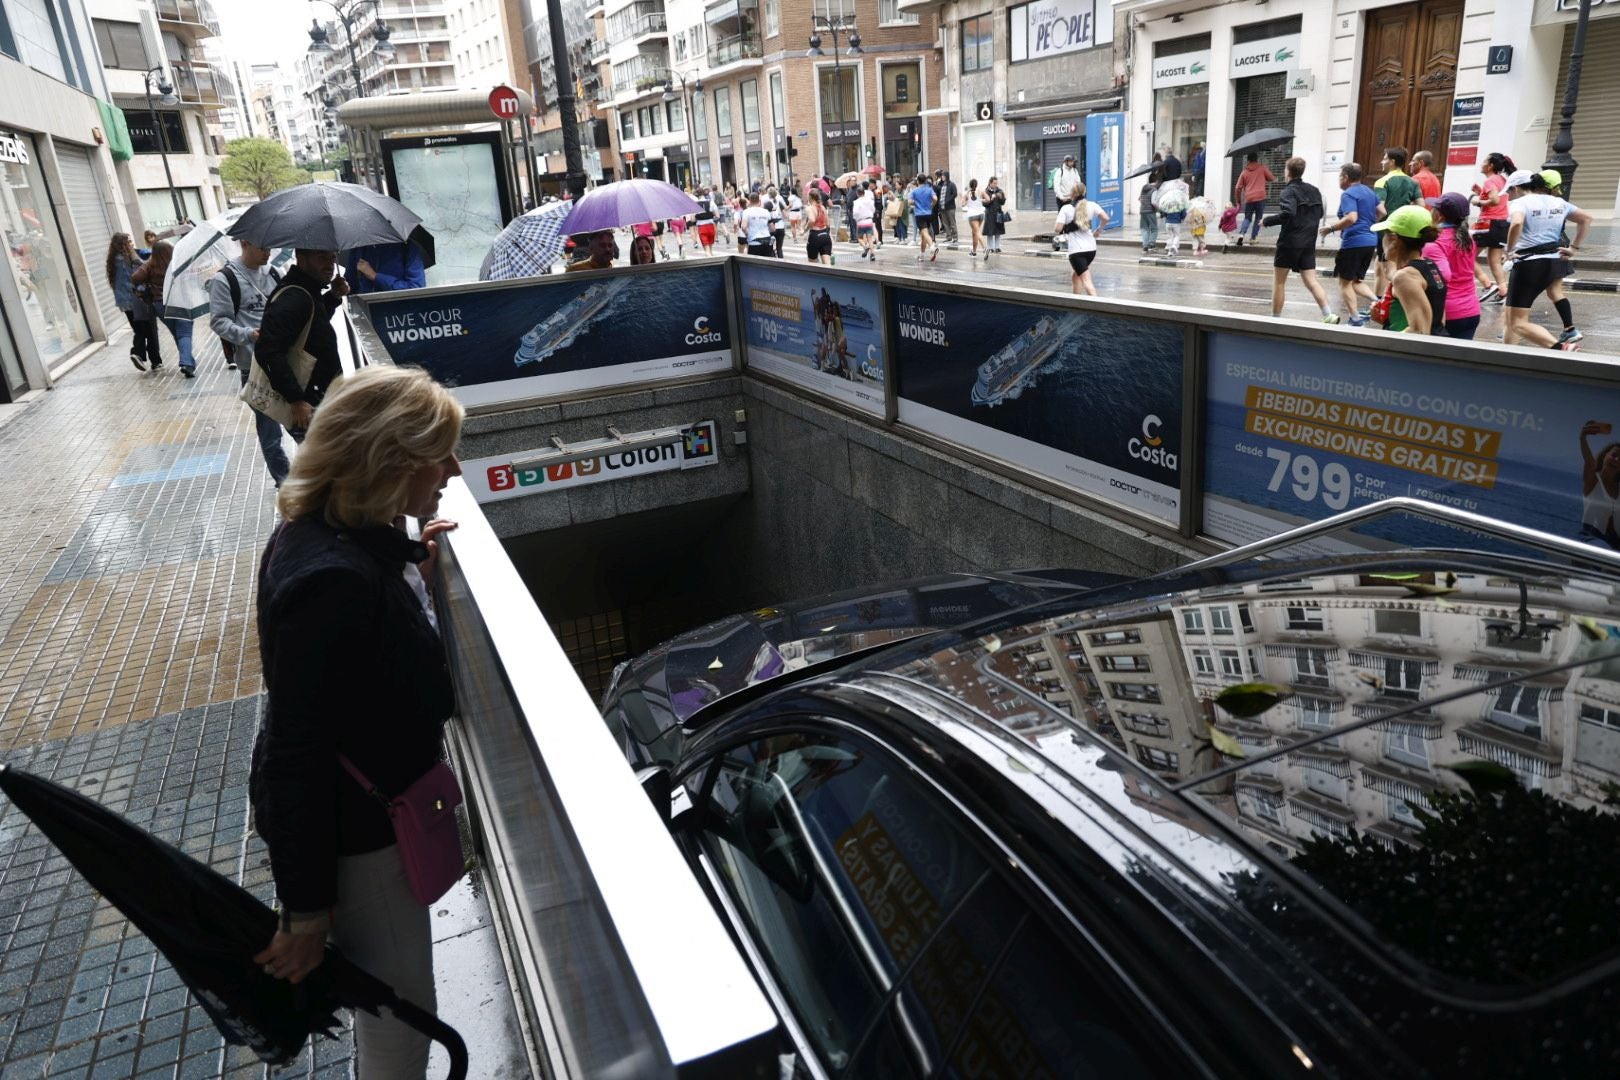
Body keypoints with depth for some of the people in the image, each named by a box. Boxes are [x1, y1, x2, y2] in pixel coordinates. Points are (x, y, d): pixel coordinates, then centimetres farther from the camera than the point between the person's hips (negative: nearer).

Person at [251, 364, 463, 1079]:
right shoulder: (333, 580, -33)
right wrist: (306, 908, -20)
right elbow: (298, 751, -29)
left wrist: (415, 569, -6)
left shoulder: (346, 532, -3)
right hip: (352, 831, -9)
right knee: (401, 1017, 12)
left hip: (377, 799, 9)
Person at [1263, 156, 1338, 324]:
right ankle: (1328, 315, -10)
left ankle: (1275, 318, 10)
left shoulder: (1290, 191, -11)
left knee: (1278, 282, 6)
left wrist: (1267, 220, -15)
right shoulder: (1313, 190, 12)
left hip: (1289, 242, -6)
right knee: (1311, 281, 4)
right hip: (1309, 243, 6)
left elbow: (1287, 214, -26)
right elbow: (1319, 213, 19)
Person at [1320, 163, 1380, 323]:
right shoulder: (1370, 192, 15)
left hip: (1353, 242, -8)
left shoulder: (1348, 194, -12)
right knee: (1357, 280, 19)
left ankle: (1355, 318, -1)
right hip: (1371, 241, 8)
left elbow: (1351, 218, -25)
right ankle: (1376, 301, -5)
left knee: (1345, 281, 3)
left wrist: (1331, 228, -17)